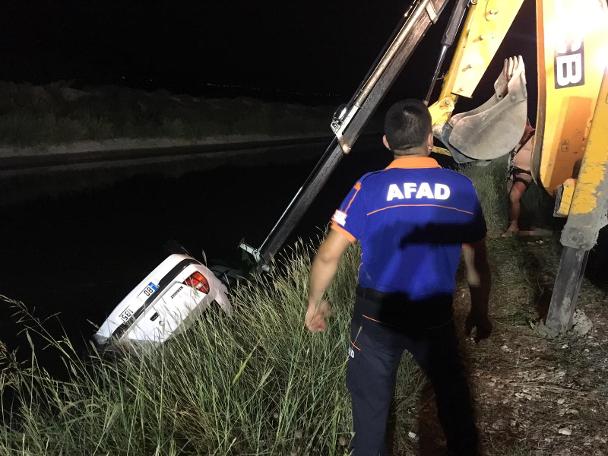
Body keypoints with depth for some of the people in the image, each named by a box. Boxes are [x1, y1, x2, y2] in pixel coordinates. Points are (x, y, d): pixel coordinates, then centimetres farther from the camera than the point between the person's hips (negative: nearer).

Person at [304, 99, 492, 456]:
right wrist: (480, 312, 15)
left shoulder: (370, 187, -12)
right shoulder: (461, 188, -6)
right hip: (435, 315, 2)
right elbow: (477, 263, 1)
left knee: (371, 399, 18)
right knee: (452, 390, 26)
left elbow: (329, 255, -13)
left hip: (376, 315, -1)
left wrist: (315, 303, 2)